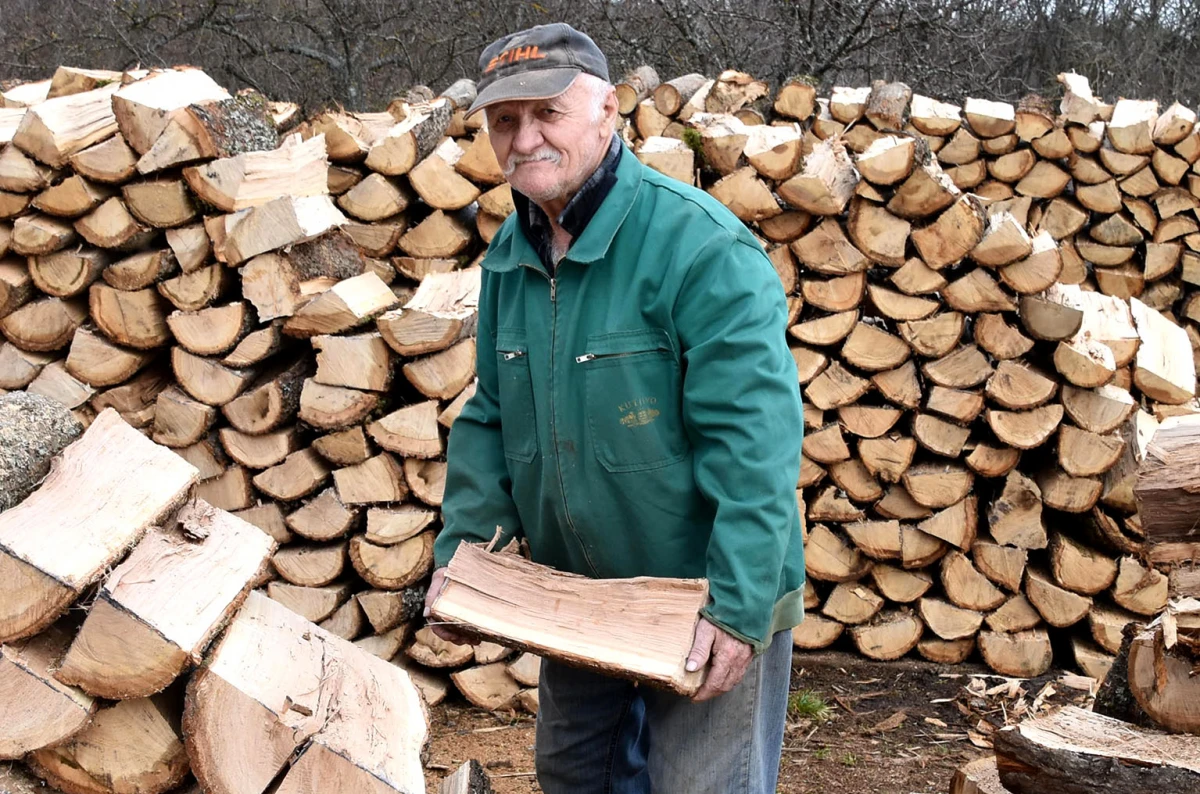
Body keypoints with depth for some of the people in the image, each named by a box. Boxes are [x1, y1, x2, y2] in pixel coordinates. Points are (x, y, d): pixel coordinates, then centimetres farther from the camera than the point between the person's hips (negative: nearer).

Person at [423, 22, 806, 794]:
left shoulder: (700, 245, -22)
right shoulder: (508, 256, 2)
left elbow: (753, 442, -26)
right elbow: (489, 420, 10)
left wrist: (738, 606, -28)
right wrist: (461, 547, -1)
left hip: (711, 606, -7)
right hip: (576, 597, 7)